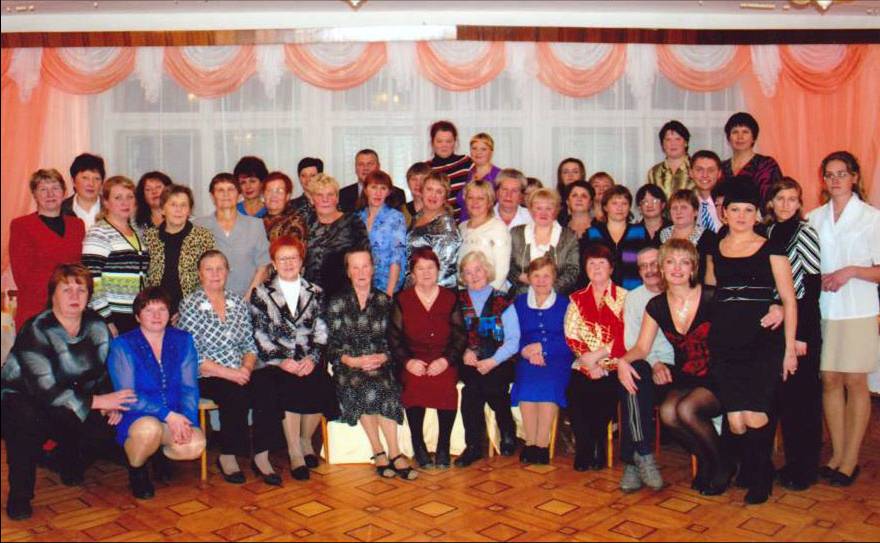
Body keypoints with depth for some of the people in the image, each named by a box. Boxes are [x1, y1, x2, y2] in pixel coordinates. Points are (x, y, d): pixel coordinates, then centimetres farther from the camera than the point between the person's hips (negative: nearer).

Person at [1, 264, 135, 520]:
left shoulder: (97, 326, -4)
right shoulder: (35, 331, -22)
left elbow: (107, 373, 2)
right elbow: (47, 391, -30)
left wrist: (111, 404, -19)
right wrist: (97, 401, -35)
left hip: (72, 406, 5)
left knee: (106, 433, -18)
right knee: (29, 422, -38)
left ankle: (69, 460, 18)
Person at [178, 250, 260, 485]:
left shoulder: (239, 303, 13)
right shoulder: (190, 305, -1)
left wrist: (247, 368, -8)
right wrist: (229, 373, -16)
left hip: (240, 377, 4)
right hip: (205, 378, -4)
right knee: (236, 395, -32)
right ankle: (228, 456, -13)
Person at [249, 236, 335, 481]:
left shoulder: (315, 292, 15)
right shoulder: (261, 293, 10)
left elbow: (321, 331, 7)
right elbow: (259, 334, 1)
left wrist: (312, 358, -10)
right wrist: (281, 361, -12)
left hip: (309, 362, 2)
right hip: (274, 362, -1)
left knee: (320, 388, -27)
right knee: (288, 388, -31)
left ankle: (305, 439, 1)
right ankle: (295, 452, -17)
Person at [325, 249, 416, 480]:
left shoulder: (384, 301, 13)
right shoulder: (337, 303, 8)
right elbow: (331, 345, 2)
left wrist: (383, 357, -12)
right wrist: (352, 360, -15)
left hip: (380, 364, 1)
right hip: (348, 366, -1)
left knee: (384, 385, -32)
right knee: (364, 387, -32)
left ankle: (380, 453, -25)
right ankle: (393, 453, -25)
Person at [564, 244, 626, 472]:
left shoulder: (624, 297, 8)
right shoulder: (577, 299, 17)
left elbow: (625, 339, -2)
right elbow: (570, 336, 6)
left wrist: (596, 356, -12)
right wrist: (588, 362, -10)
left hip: (613, 365, -2)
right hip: (584, 365, 2)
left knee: (606, 392, -29)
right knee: (576, 391, -27)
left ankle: (598, 449, -10)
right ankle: (583, 450, -12)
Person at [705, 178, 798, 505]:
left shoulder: (770, 249, 4)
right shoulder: (714, 250, 12)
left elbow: (789, 299, 2)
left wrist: (789, 348, -3)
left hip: (763, 343, -2)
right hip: (724, 343, 3)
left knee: (756, 417, -11)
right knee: (735, 421, -4)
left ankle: (761, 477, 15)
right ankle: (749, 471, 23)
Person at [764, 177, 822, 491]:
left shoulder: (804, 232, -7)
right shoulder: (766, 233, 9)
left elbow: (812, 286, -12)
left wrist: (801, 334, -15)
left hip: (801, 323, -6)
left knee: (803, 393, 1)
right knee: (781, 393, 10)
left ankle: (807, 466, 12)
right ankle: (792, 459, 23)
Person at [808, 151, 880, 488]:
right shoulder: (814, 218, 10)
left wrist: (851, 271, -17)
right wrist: (818, 279, -4)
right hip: (823, 309, 3)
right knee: (829, 381, 6)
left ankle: (850, 460, 9)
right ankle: (837, 454, 16)